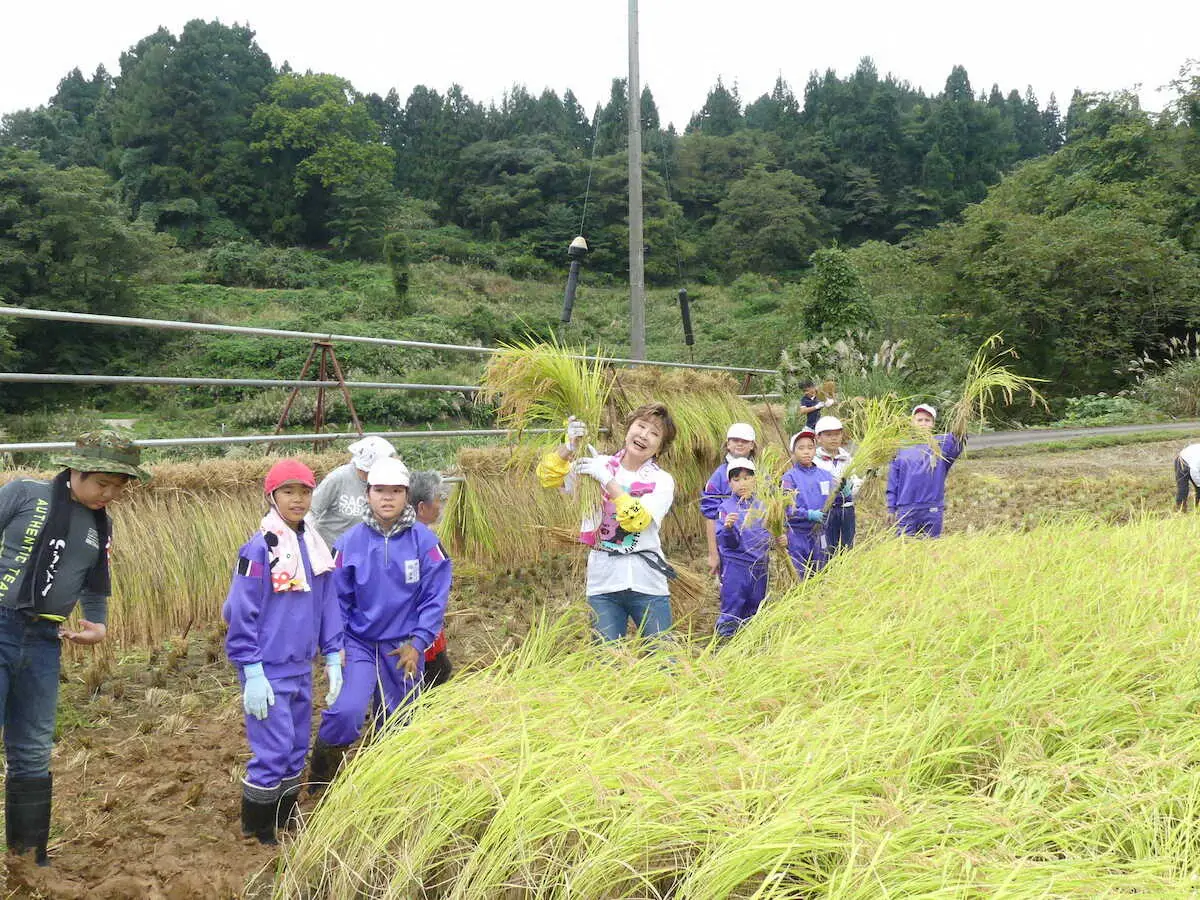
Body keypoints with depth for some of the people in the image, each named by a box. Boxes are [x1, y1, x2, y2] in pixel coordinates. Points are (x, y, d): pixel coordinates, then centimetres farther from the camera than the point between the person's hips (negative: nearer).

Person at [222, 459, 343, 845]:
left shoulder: (314, 545, 5)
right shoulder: (260, 548, -15)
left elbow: (327, 605, 12)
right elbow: (240, 613, -15)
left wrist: (332, 656, 9)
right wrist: (252, 673, -16)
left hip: (301, 668, 7)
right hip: (269, 671, -7)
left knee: (296, 748, 14)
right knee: (273, 751, -4)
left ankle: (284, 821, 30)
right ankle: (256, 827, 16)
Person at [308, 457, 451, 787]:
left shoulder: (424, 540, -8)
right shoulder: (350, 542, -7)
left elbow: (435, 596, -6)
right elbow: (336, 598, 0)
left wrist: (419, 642, -11)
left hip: (404, 648, 1)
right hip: (359, 643, -1)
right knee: (346, 711, -18)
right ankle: (321, 778, 9)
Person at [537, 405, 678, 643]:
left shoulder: (661, 480, 2)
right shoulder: (600, 465, 6)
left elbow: (637, 520, -16)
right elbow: (548, 477, -1)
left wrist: (607, 480, -19)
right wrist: (569, 448, -17)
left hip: (646, 585, -1)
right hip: (603, 582, 1)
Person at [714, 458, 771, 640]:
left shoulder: (761, 506, 6)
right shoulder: (726, 507, -6)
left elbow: (769, 534, 18)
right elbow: (727, 543, -13)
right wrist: (728, 527, -33)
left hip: (760, 565, 5)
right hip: (736, 565, -4)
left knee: (754, 613, 14)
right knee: (731, 612, -3)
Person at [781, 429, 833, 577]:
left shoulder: (825, 475, 8)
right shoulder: (790, 477, -5)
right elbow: (787, 509, -12)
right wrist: (809, 514, -24)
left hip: (819, 535, 4)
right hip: (797, 535, -4)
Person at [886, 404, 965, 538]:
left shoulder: (941, 444, 6)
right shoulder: (902, 447, 10)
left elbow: (956, 446, -17)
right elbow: (893, 480, 11)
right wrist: (891, 507, 5)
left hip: (933, 511, -1)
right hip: (905, 510, 1)